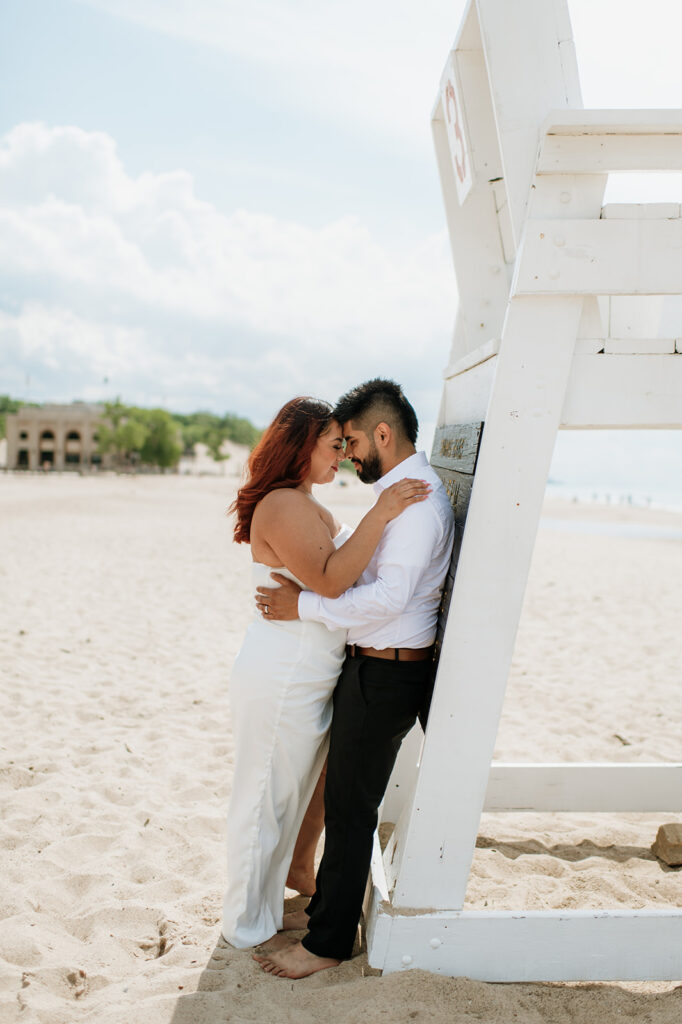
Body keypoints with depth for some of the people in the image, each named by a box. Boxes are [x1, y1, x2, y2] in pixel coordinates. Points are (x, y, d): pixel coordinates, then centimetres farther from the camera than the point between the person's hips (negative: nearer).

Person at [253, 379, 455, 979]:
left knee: (351, 809, 1)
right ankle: (328, 908, 36)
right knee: (346, 797, 20)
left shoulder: (418, 501, -21)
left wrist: (305, 606, -22)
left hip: (386, 676, -10)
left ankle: (329, 943, 16)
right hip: (372, 666, 10)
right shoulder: (401, 491, 12)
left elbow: (388, 596, -29)